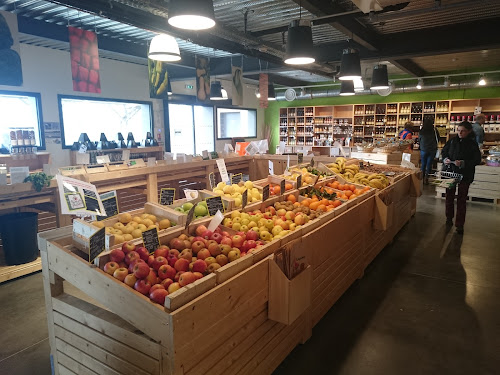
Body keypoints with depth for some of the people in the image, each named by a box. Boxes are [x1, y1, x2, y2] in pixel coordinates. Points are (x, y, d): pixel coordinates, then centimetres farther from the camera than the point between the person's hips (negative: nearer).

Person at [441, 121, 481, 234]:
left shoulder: (472, 144, -7)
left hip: (465, 175, -3)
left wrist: (463, 163, -22)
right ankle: (449, 218, 30)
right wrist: (445, 159, -9)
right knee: (449, 196, 13)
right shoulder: (452, 141, 1)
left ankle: (460, 225, 8)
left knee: (462, 199, 1)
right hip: (450, 172, 3)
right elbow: (444, 151, 12)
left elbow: (477, 160, -8)